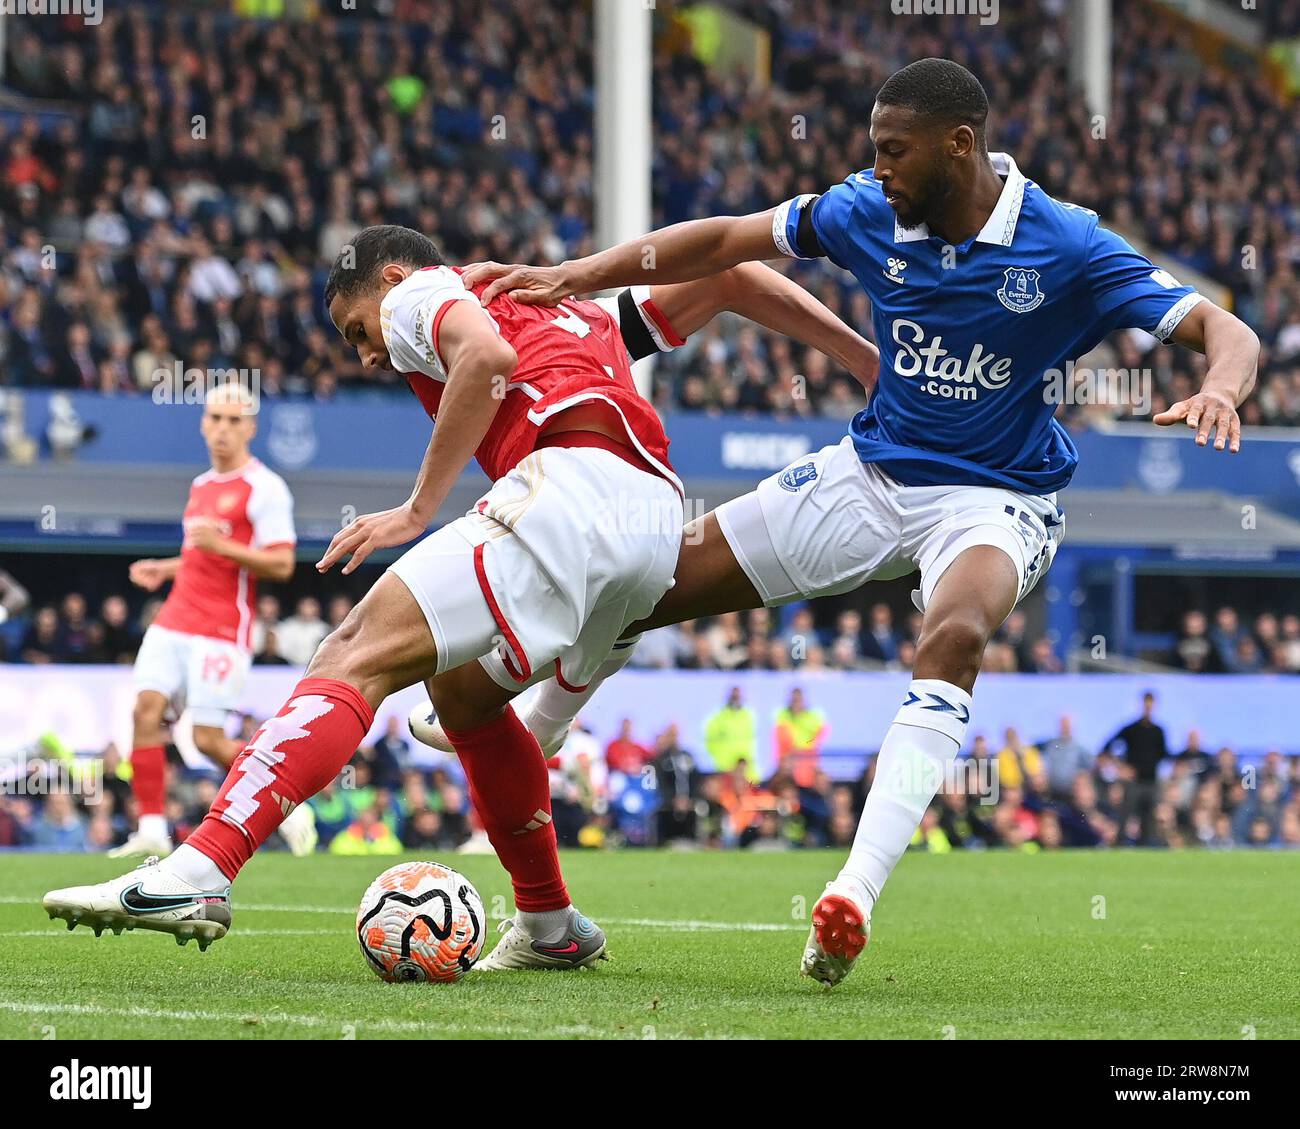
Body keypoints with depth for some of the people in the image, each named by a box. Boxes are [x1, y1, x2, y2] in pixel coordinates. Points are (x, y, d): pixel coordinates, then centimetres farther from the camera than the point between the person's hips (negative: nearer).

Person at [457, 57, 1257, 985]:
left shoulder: (1064, 247, -20)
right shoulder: (870, 213, -8)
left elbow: (1227, 333, -23)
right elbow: (727, 242, 3)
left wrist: (1218, 389, -46)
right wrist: (573, 276, -5)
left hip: (995, 498, -5)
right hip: (870, 476, 5)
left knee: (955, 633, -40)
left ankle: (855, 897, -47)